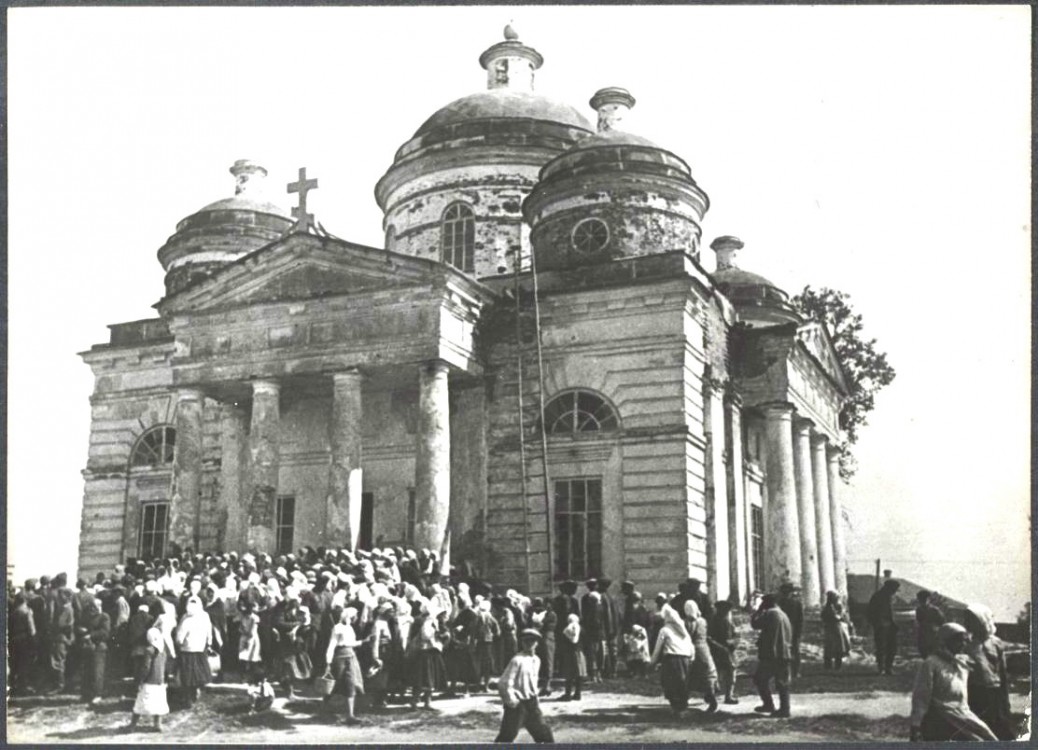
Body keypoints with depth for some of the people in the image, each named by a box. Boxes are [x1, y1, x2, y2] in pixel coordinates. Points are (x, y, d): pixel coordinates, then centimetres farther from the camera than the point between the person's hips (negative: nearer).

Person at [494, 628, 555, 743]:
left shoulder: (536, 660, 8)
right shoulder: (517, 660, -16)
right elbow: (504, 682, -18)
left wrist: (535, 698, 16)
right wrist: (511, 700, -19)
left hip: (531, 703, 7)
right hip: (517, 703, -7)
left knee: (543, 732, 12)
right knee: (508, 735, -4)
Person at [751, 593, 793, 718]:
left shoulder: (769, 614, -10)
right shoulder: (784, 615, 14)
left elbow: (755, 624, -6)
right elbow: (790, 636, 19)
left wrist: (759, 610, 3)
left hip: (770, 654, -7)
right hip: (784, 654, 7)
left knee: (761, 679, 7)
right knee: (782, 683, 8)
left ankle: (768, 705, 6)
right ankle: (784, 709, 5)